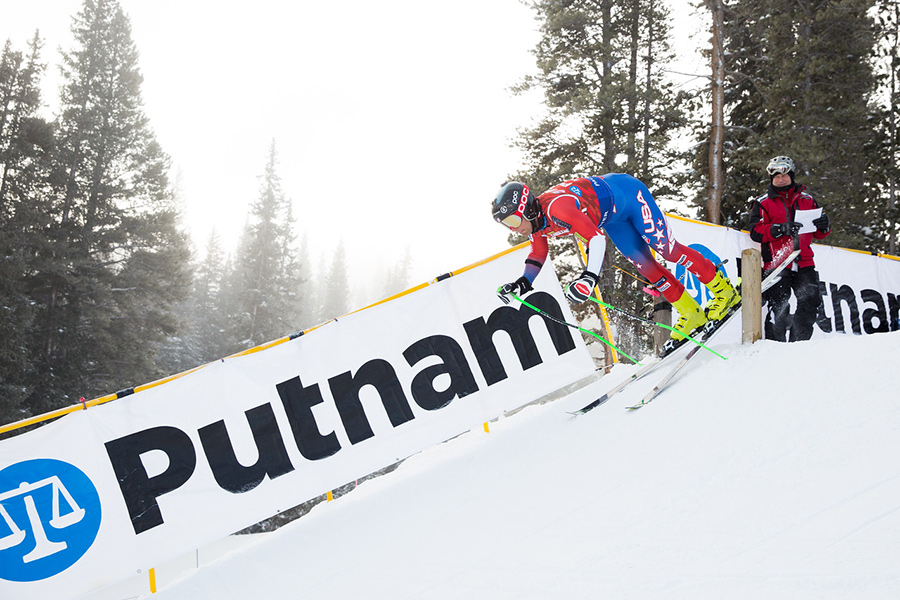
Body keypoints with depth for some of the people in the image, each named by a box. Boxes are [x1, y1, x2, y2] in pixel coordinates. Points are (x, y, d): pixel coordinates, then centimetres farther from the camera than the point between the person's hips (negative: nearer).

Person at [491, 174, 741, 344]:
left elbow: (596, 238, -45)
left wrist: (589, 278, -55)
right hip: (613, 217, 8)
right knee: (643, 264, 7)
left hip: (626, 192, -8)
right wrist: (522, 283, -7)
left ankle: (723, 289, 11)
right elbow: (537, 256, 6)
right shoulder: (535, 223, -12)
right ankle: (691, 313, 17)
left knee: (666, 249, -7)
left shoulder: (556, 207, -40)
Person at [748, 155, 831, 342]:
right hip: (776, 263, -3)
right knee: (778, 307, -8)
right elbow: (756, 232, -5)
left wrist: (824, 225, -3)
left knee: (811, 302, -3)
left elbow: (818, 234, 20)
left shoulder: (807, 200, 18)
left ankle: (799, 343, 11)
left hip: (804, 263, 4)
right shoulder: (763, 203, 8)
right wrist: (780, 229, -18)